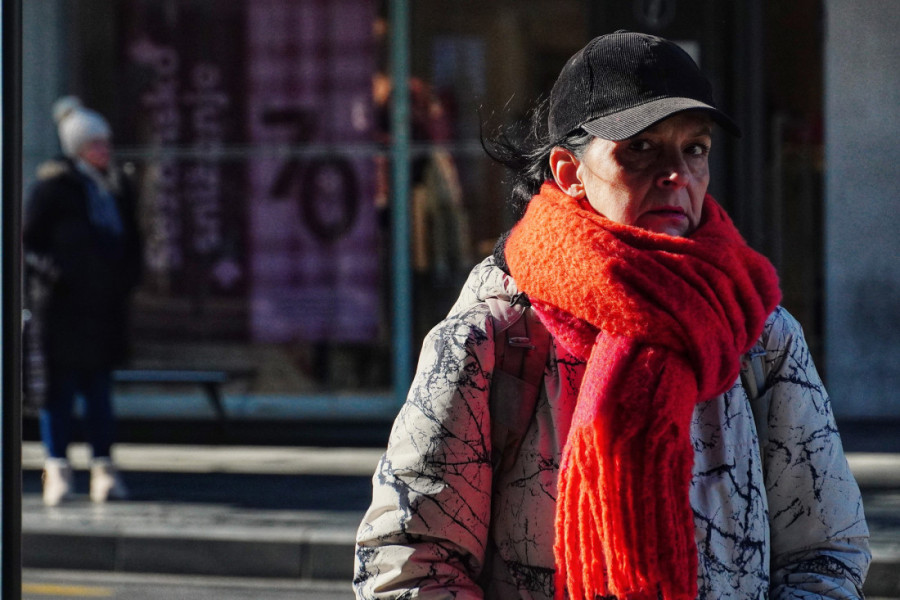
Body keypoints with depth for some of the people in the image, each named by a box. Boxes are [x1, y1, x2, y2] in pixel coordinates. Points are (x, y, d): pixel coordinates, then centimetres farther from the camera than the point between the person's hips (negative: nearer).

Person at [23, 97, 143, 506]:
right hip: (66, 303, -5)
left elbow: (131, 241, 23)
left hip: (106, 305, 5)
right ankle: (57, 469, 0)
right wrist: (47, 269, -17)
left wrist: (127, 279, 12)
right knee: (61, 387, -3)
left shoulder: (116, 188, 14)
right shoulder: (54, 185, -3)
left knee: (99, 388, 8)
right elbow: (29, 240, -3)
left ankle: (104, 468, 10)